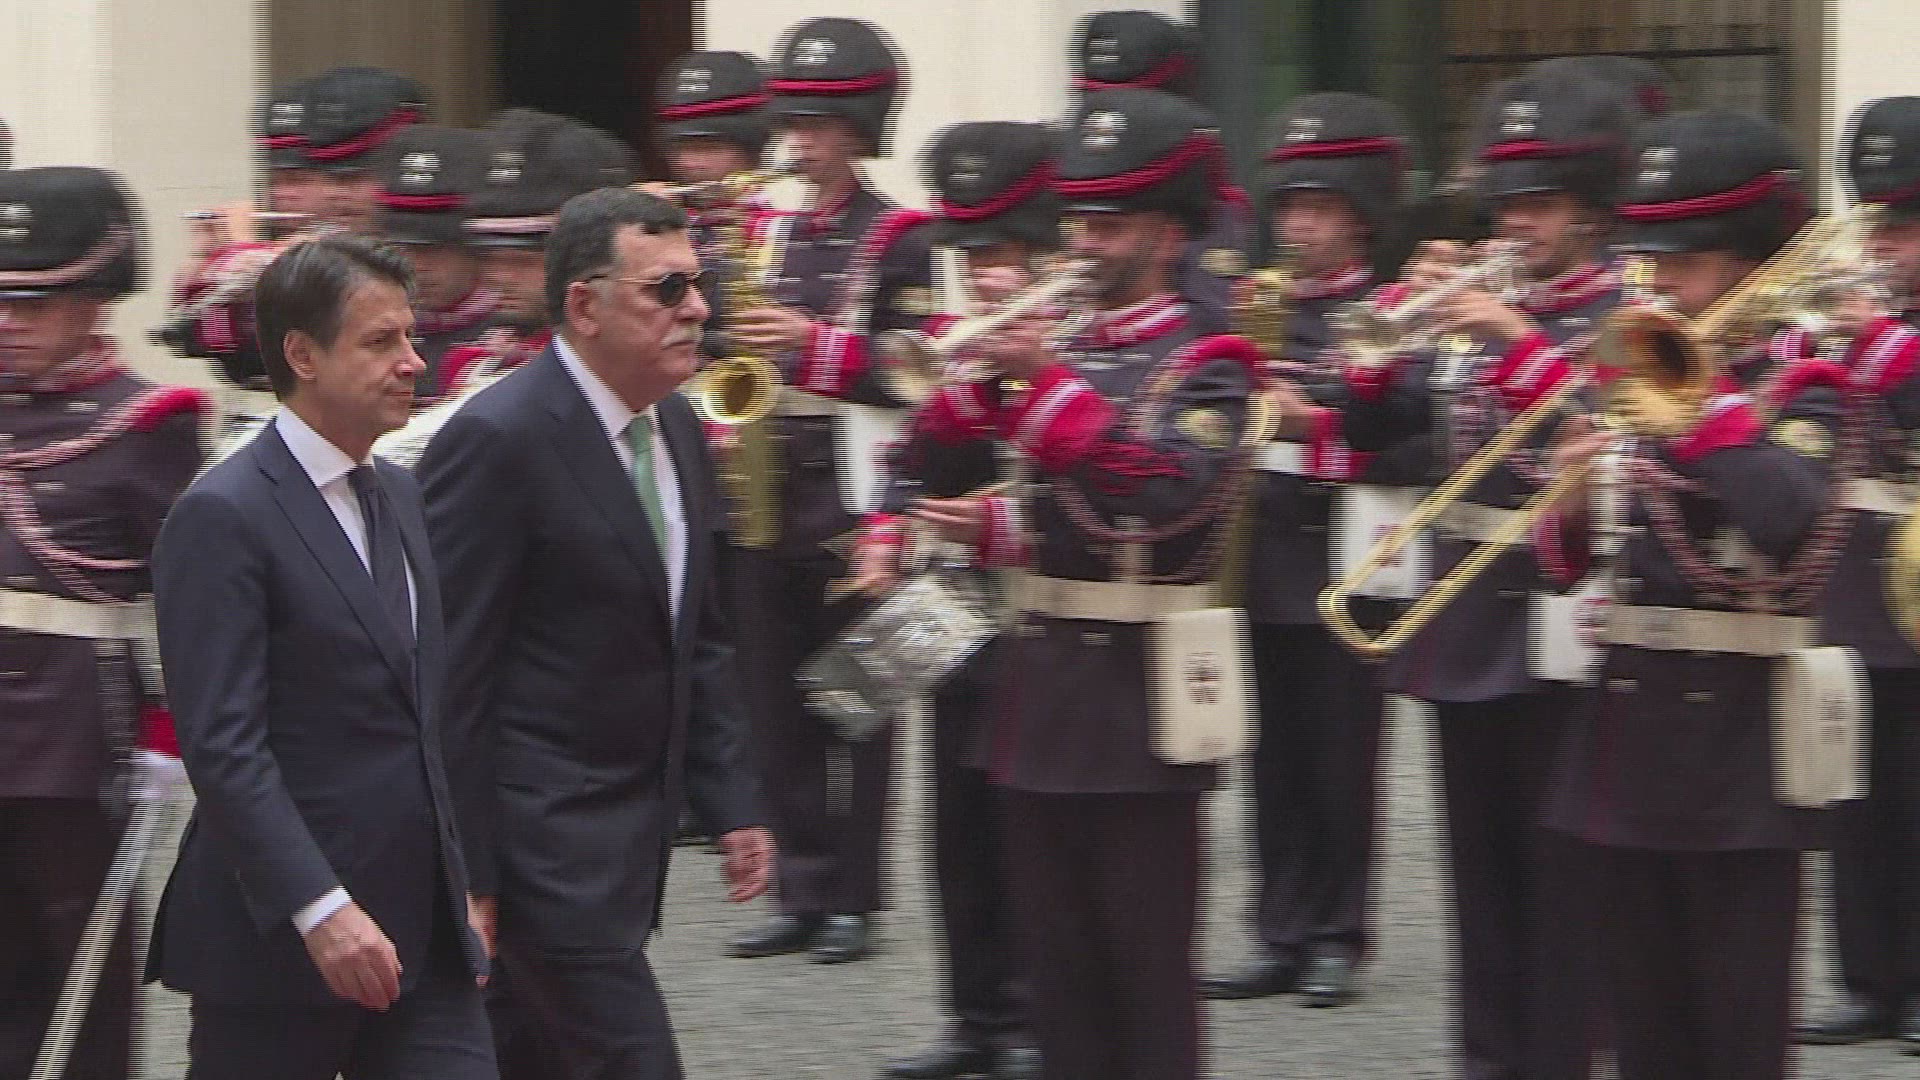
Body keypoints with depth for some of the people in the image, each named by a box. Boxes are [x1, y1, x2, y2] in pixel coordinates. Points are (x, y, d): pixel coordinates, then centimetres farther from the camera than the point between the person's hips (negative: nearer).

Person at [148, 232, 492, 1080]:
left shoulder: (400, 497, 15)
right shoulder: (222, 517, -12)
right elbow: (222, 746, -18)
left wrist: (464, 883, 17)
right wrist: (321, 910, -24)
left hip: (426, 937, 7)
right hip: (276, 944, -7)